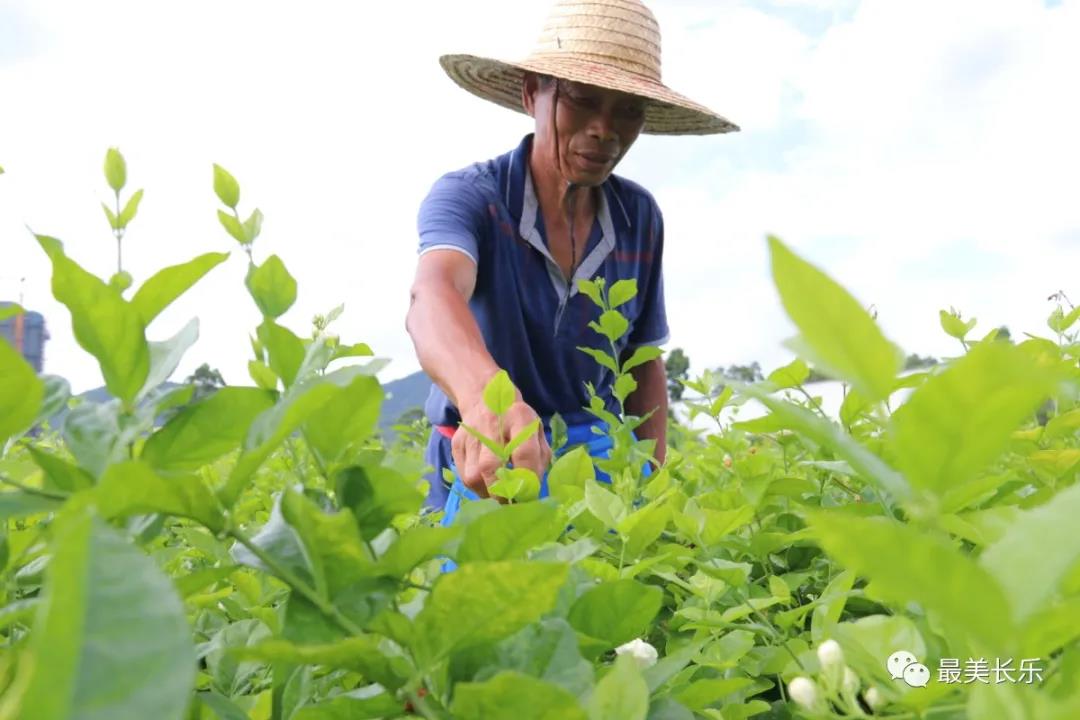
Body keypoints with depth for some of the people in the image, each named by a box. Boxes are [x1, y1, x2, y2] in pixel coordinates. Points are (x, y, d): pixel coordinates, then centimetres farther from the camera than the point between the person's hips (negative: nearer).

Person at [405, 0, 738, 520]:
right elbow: (434, 297, -41)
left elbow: (644, 363, 8)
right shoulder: (467, 196, -17)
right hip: (481, 458, -2)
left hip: (598, 451, 3)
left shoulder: (639, 216, -4)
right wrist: (484, 397, -63)